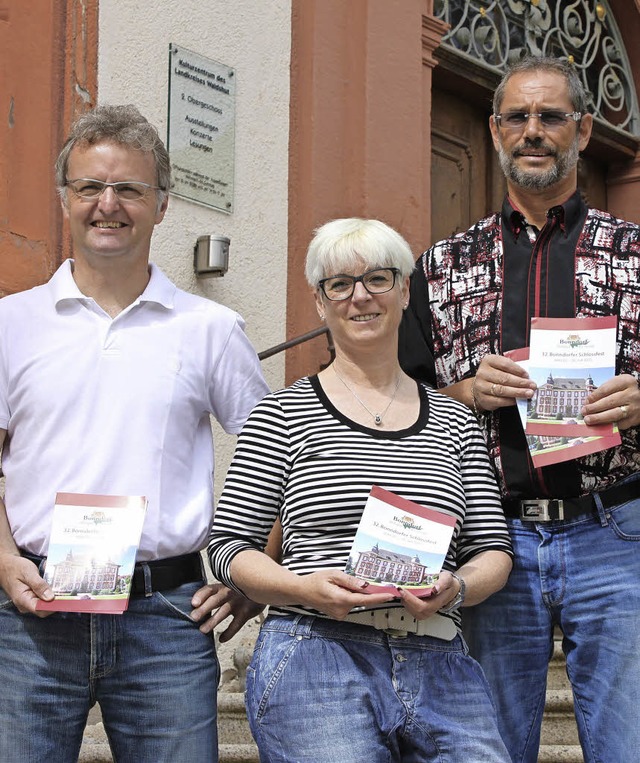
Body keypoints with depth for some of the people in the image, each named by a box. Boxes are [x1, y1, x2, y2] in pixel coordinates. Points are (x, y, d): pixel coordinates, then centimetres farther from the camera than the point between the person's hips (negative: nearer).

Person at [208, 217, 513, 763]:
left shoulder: (454, 421, 15)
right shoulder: (283, 414, 5)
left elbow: (493, 549, 14)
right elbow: (229, 545, 3)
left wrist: (455, 588, -8)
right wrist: (306, 588, -15)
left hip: (439, 666, 3)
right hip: (315, 655, -3)